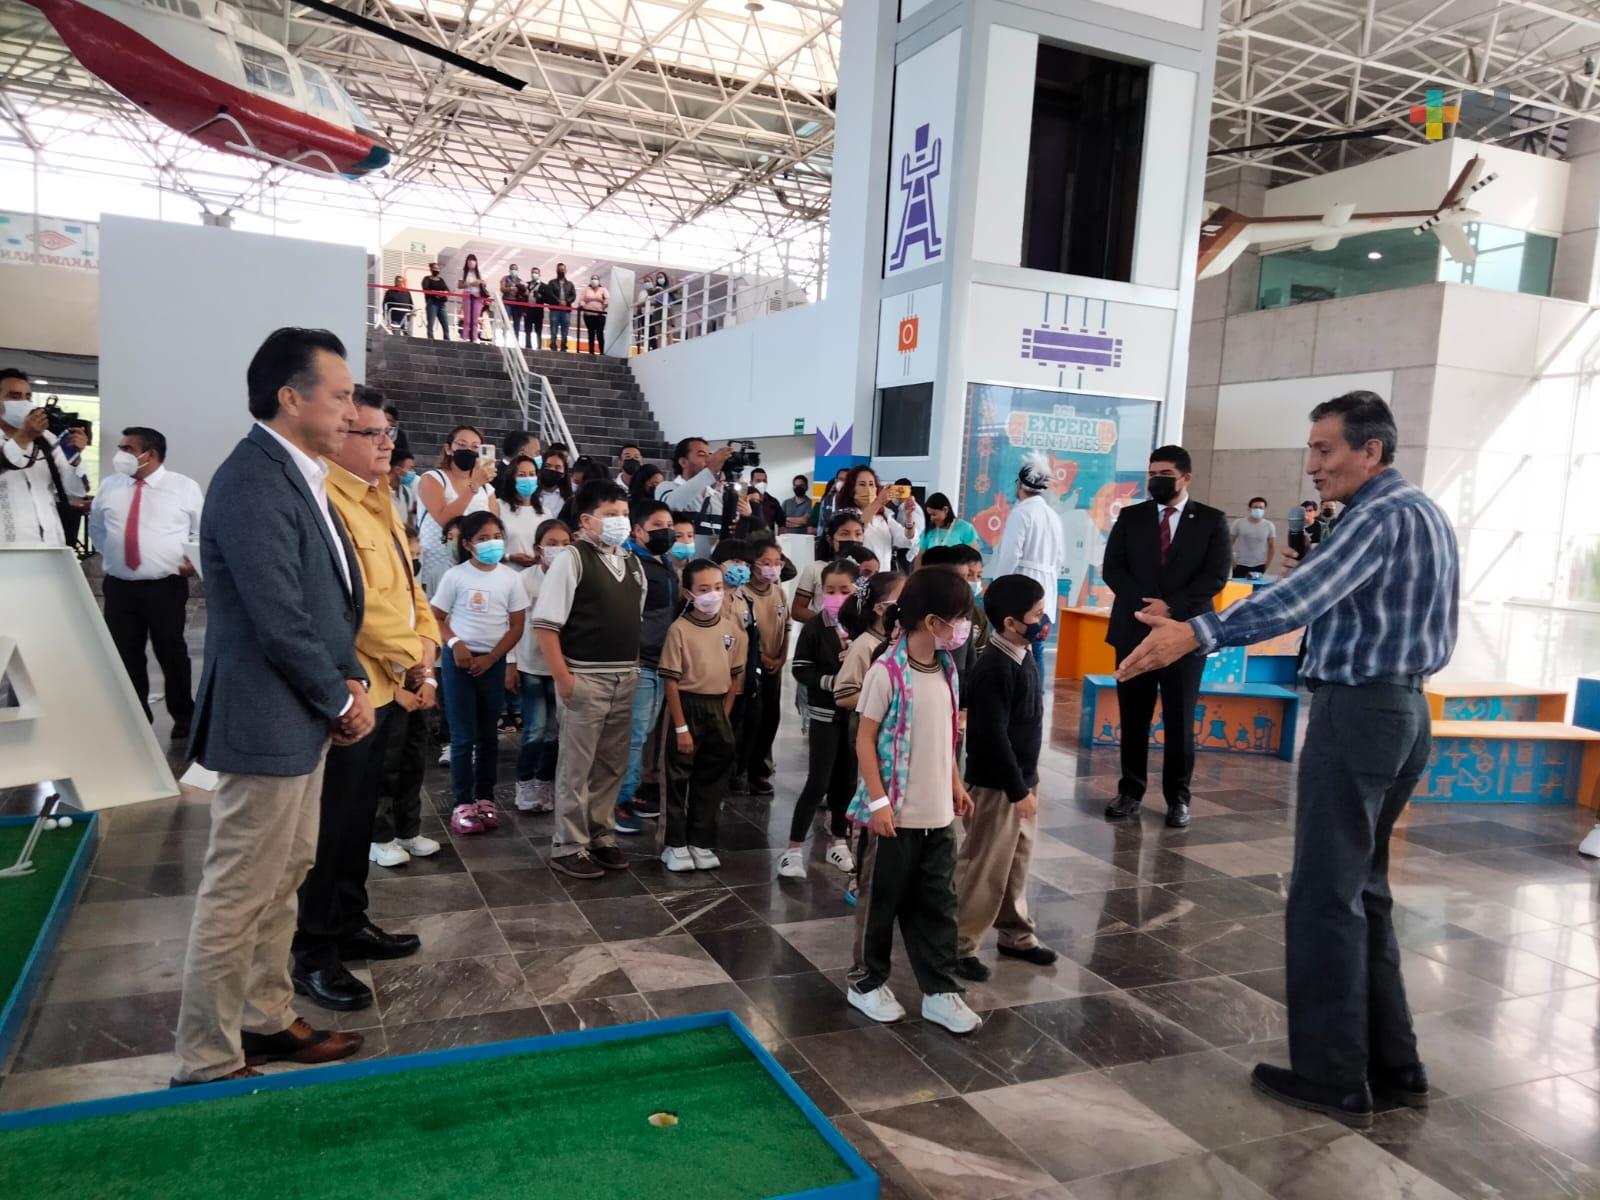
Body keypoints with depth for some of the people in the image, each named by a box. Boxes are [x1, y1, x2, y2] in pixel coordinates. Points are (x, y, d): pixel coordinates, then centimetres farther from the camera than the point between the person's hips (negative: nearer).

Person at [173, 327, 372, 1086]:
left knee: (285, 876, 20)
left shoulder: (296, 475, 10)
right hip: (267, 721, -10)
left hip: (302, 716, 10)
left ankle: (266, 1021, 36)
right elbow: (279, 619, -24)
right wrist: (341, 700, -12)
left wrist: (351, 679, 2)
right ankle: (207, 1065, 18)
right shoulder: (253, 481, -21)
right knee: (238, 896, 2)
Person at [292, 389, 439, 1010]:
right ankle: (313, 953, 14)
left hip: (388, 685, 10)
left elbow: (407, 585, 16)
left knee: (360, 815, 19)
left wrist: (426, 648, 2)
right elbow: (353, 598, -23)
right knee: (332, 823, 1)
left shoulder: (379, 502, 15)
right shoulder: (325, 501, -17)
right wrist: (411, 655, -12)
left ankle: (349, 923, 33)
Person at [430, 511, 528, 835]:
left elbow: (517, 626, 1)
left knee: (488, 734, 10)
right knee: (464, 735, 1)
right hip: (459, 660, -2)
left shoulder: (509, 577, 0)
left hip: (493, 662, 2)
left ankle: (485, 798, 18)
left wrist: (491, 658, -8)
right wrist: (455, 644, -16)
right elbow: (436, 617, -1)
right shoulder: (455, 576, -5)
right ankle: (462, 803, 6)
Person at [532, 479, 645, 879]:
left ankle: (601, 836, 28)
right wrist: (562, 676, -17)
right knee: (576, 766, 2)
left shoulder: (633, 565, 11)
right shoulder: (572, 560, -9)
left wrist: (636, 667, 10)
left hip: (625, 678, 6)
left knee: (612, 765, 14)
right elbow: (546, 623, -13)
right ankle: (568, 847, 14)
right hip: (585, 677, -6)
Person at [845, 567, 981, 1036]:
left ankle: (940, 991, 24)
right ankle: (868, 982, 29)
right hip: (897, 812, -6)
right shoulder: (887, 671, -17)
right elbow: (865, 739, -14)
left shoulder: (946, 670, 4)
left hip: (938, 812, 6)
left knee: (938, 903, 12)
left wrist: (956, 784, 17)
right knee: (885, 900, 10)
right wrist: (878, 800, -17)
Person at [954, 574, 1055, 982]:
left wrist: (1027, 782, 20)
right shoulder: (993, 669, -24)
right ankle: (959, 946, 14)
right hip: (996, 785, -9)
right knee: (984, 869, 1)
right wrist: (1018, 790, -20)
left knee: (1017, 862, 20)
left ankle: (1016, 935, 35)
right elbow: (992, 737, -24)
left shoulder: (1022, 657, 6)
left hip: (1021, 779, 9)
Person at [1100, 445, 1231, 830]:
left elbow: (1216, 575, -5)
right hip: (1134, 629, 2)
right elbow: (1112, 568, 2)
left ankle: (1178, 797, 14)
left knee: (1179, 720, 4)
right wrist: (1143, 604, -13)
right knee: (1133, 718, 6)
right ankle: (1130, 791, 16)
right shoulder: (1130, 517, 9)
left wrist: (1171, 607, -14)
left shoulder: (1212, 520, 3)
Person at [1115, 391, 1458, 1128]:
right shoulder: (1424, 513, 17)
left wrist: (1195, 633, -42)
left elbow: (1302, 595, -32)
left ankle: (1333, 1078, 5)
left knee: (1325, 897, -4)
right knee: (1363, 891, 16)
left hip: (1357, 709, -10)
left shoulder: (1381, 515, -14)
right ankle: (1394, 1067, 23)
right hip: (1402, 706, 11)